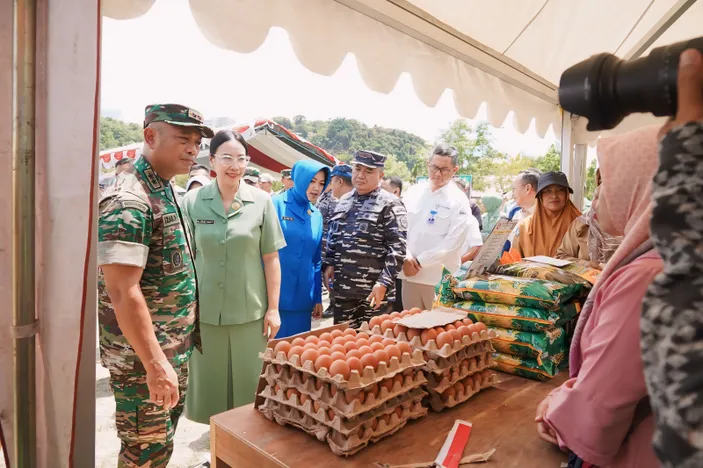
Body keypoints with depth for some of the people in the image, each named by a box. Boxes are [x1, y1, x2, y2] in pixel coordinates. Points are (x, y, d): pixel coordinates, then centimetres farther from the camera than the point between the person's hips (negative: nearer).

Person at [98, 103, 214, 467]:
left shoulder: (164, 190, 8)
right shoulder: (128, 200, -22)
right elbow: (123, 292, -26)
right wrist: (156, 364, -23)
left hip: (174, 348, 9)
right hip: (144, 356, -9)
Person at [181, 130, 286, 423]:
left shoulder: (261, 201, -3)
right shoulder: (192, 201, -2)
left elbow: (270, 258, -1)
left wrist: (273, 308, -2)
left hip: (249, 309, -1)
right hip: (205, 309, 1)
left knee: (248, 382, 12)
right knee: (210, 380, 14)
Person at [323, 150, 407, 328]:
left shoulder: (389, 204, -8)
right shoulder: (344, 201, 11)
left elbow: (397, 248, -13)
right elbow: (333, 237, 18)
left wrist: (384, 283, -18)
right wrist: (329, 264, 6)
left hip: (373, 290, -5)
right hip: (342, 288, 6)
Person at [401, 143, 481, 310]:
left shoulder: (459, 201, -6)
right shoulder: (414, 192, 5)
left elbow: (452, 244, -11)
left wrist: (419, 262, -11)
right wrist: (406, 258, -12)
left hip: (440, 277, -3)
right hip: (407, 271, 3)